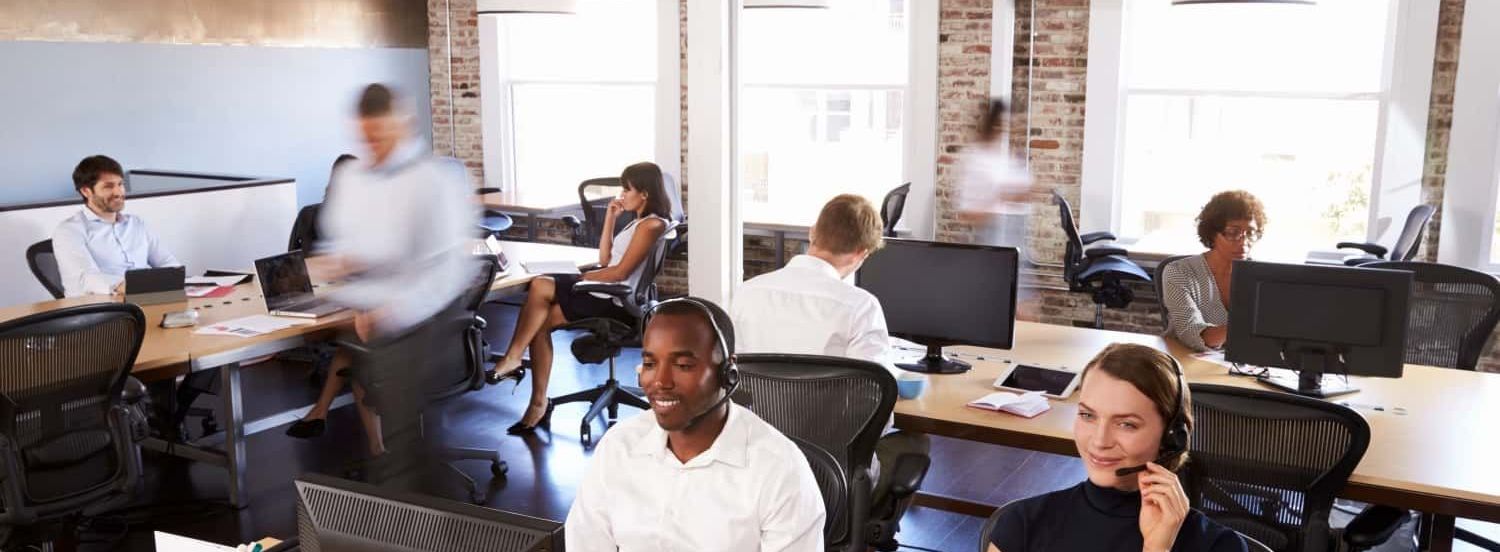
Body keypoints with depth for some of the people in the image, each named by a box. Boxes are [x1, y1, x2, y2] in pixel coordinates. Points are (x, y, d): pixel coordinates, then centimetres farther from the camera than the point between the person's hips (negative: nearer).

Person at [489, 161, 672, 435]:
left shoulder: (651, 225, -13)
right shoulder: (639, 221, 19)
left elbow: (620, 272, -17)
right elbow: (605, 260, 17)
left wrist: (583, 277, -5)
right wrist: (610, 219, 13)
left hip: (619, 303, -10)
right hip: (608, 293, 10)